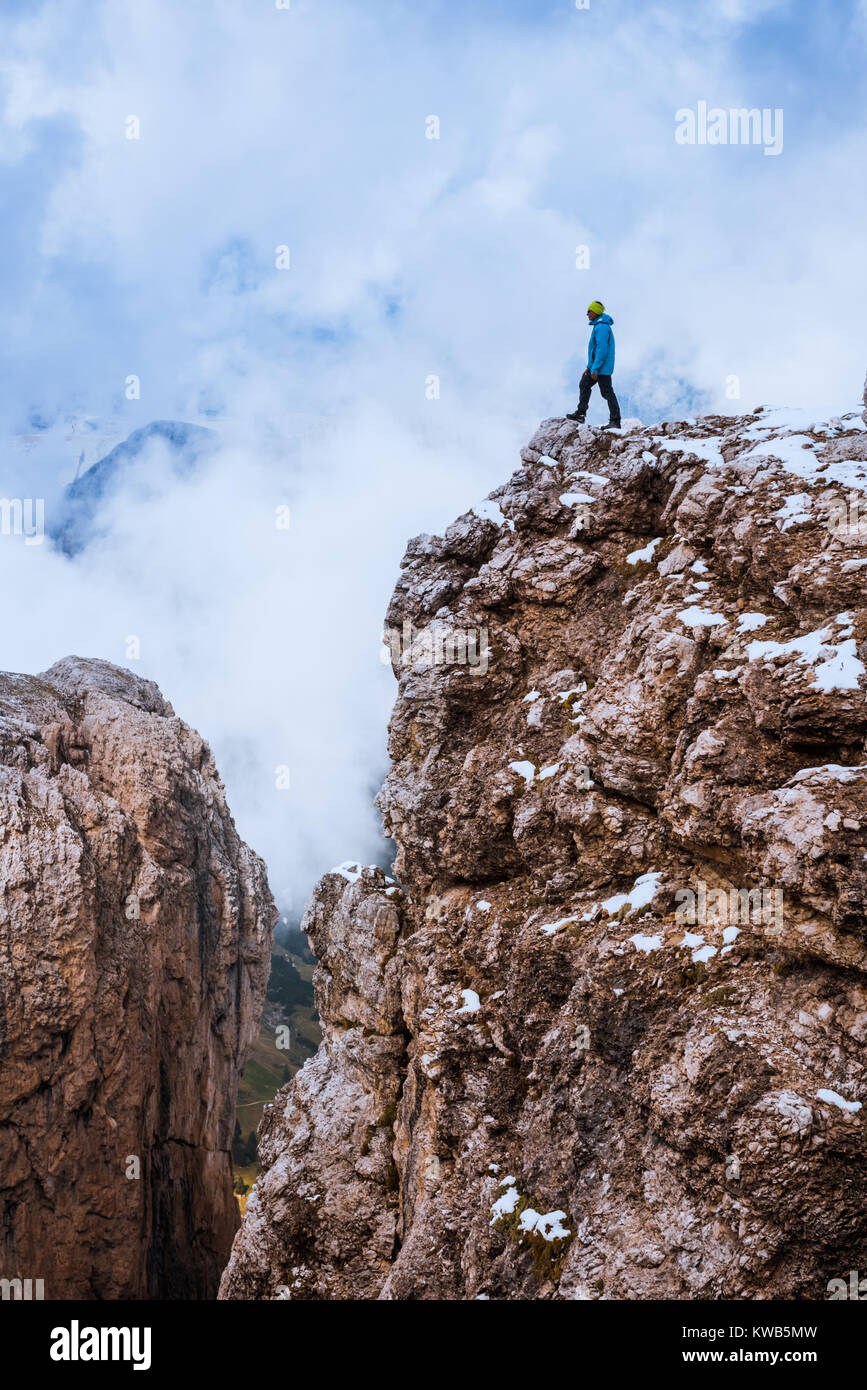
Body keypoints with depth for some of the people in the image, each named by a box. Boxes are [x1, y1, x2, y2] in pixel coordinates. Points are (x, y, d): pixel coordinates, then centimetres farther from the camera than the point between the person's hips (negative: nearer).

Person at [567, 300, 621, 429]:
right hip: (596, 366, 11)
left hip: (603, 367, -11)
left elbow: (602, 349, -24)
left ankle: (615, 421, -7)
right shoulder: (599, 325, 16)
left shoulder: (602, 327, -18)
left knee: (607, 392, -9)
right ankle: (580, 414, 20)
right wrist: (589, 366, 22)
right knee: (584, 385, 16)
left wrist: (595, 369, -25)